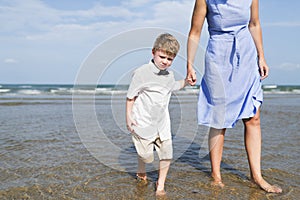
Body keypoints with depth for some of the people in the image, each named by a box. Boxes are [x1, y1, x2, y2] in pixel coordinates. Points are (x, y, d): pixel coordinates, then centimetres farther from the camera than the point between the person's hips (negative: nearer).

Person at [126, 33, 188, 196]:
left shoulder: (169, 75, 7)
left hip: (162, 123, 5)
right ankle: (141, 172, 38)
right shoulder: (141, 72, -13)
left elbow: (173, 86, 31)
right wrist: (128, 117, -8)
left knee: (166, 154, 1)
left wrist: (186, 81, 14)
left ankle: (161, 184, 22)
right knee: (145, 154, 2)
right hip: (143, 122, -5)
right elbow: (131, 95, -7)